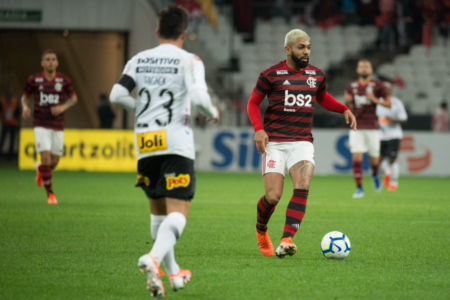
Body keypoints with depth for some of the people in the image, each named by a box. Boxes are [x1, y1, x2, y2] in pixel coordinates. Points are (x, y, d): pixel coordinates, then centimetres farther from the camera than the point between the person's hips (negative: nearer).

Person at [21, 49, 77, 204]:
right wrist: (25, 107, -10)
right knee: (46, 156, -15)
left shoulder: (64, 80, 0)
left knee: (54, 162, 5)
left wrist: (63, 107, -9)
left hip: (58, 125, 2)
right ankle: (50, 193, -3)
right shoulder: (34, 80, -2)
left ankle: (40, 169, 44)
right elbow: (25, 96, 11)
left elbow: (73, 98, 10)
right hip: (41, 125, -2)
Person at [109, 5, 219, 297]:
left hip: (145, 144, 5)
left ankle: (173, 272, 27)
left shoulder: (139, 60, 11)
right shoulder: (189, 60, -2)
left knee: (158, 211, 20)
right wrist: (212, 112, 4)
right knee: (178, 213, -7)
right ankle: (153, 258, -33)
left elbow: (117, 94, 1)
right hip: (177, 144, -5)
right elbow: (199, 95, -17)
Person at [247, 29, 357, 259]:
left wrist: (344, 109, 11)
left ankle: (286, 240, -28)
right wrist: (258, 129, -9)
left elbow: (323, 98, 29)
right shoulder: (271, 75, -2)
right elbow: (253, 103, 8)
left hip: (302, 142, 3)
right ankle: (261, 230, 23)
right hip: (274, 142, -3)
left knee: (302, 187, -23)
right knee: (273, 197, -10)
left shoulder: (317, 75, 10)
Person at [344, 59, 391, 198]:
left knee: (374, 159, 6)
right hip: (356, 127, 1)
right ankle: (359, 188, -3)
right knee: (356, 157, -10)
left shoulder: (377, 85, -2)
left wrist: (375, 99, -15)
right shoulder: (351, 86, 7)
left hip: (372, 128, -1)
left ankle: (375, 175, 41)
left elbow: (388, 103, 1)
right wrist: (347, 102, -7)